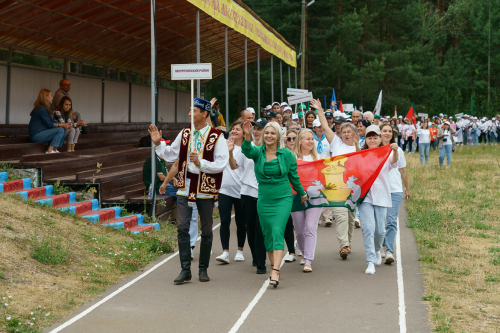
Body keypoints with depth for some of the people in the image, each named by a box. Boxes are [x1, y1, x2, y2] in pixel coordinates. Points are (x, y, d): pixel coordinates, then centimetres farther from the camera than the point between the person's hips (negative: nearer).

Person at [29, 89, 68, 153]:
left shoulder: (44, 108, 18)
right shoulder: (40, 109, -14)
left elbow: (52, 121, 14)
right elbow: (49, 124, -16)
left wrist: (64, 124, 1)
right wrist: (62, 125, -10)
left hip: (41, 132, 10)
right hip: (36, 135, -10)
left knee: (63, 130, 2)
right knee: (60, 130, -20)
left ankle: (54, 150, -3)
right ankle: (49, 151, -22)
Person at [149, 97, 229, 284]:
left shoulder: (216, 137, -7)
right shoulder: (184, 134, 7)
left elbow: (221, 164, -14)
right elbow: (171, 155, 14)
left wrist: (201, 163, -24)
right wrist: (158, 144, 2)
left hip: (205, 189, -3)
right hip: (185, 187, 3)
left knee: (206, 230, 7)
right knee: (182, 228, -3)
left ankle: (203, 269, 19)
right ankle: (185, 270, 1)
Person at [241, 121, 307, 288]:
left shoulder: (287, 154, -2)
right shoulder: (258, 152, -1)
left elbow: (294, 176, 11)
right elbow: (247, 151, -25)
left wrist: (302, 194, 22)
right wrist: (247, 137, -45)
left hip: (283, 199, -2)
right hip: (264, 200, 2)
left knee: (278, 232, -15)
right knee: (267, 235, 9)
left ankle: (275, 273, -23)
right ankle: (273, 267, 27)